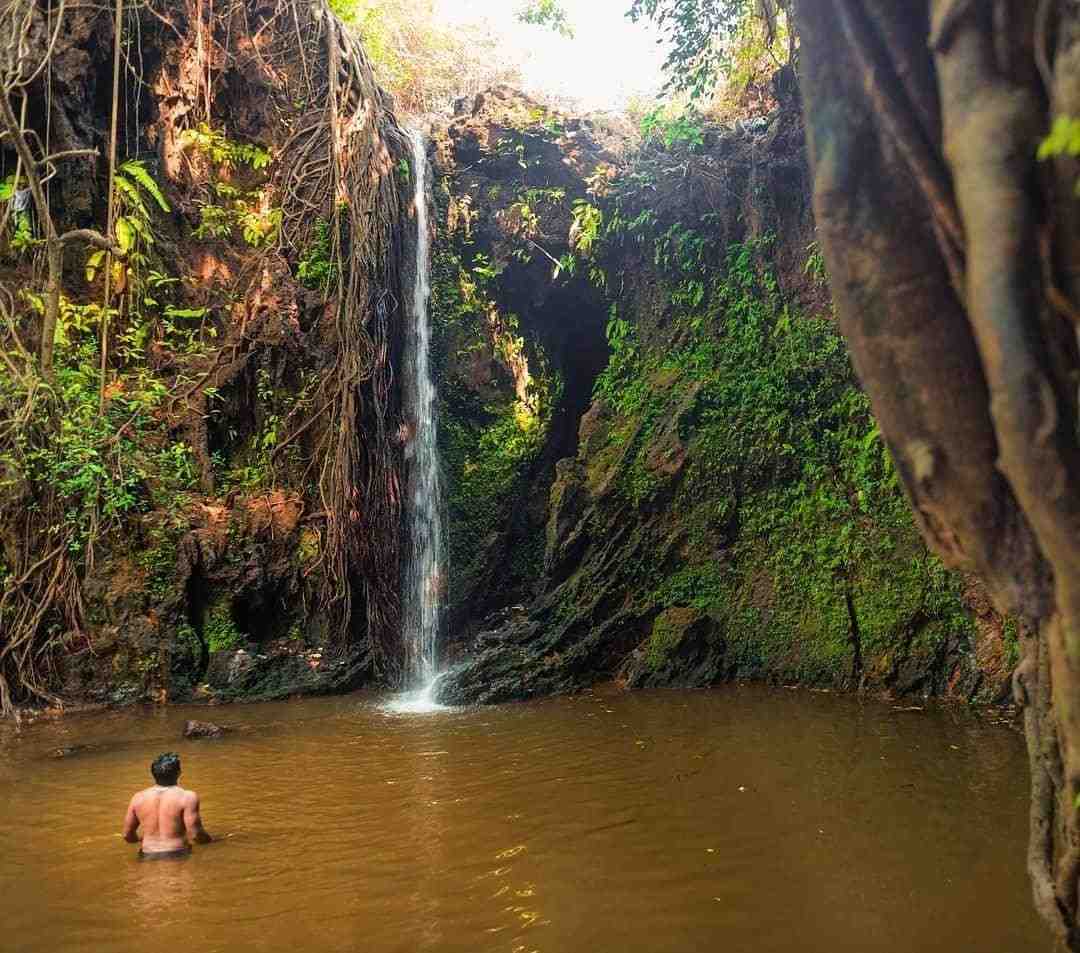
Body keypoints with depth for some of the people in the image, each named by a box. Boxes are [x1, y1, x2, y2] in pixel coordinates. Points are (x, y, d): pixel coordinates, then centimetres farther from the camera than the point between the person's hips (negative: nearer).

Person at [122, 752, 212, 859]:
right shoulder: (187, 797, -7)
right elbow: (195, 835, -11)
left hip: (148, 858, 4)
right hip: (176, 856, -4)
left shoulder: (138, 798, 6)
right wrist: (211, 840, 10)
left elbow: (127, 835, 15)